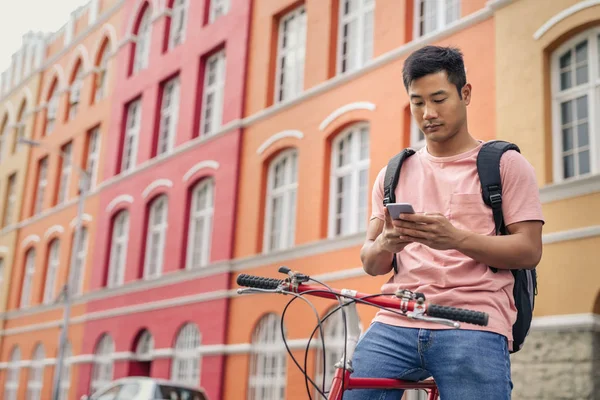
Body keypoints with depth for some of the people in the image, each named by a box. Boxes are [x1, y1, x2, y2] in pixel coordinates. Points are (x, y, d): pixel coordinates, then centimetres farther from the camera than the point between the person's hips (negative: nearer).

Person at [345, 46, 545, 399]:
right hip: (396, 324, 3)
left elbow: (529, 250, -2)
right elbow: (370, 263, 16)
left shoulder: (506, 164, 8)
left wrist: (456, 238, -19)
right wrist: (386, 244, -9)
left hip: (473, 325, -2)